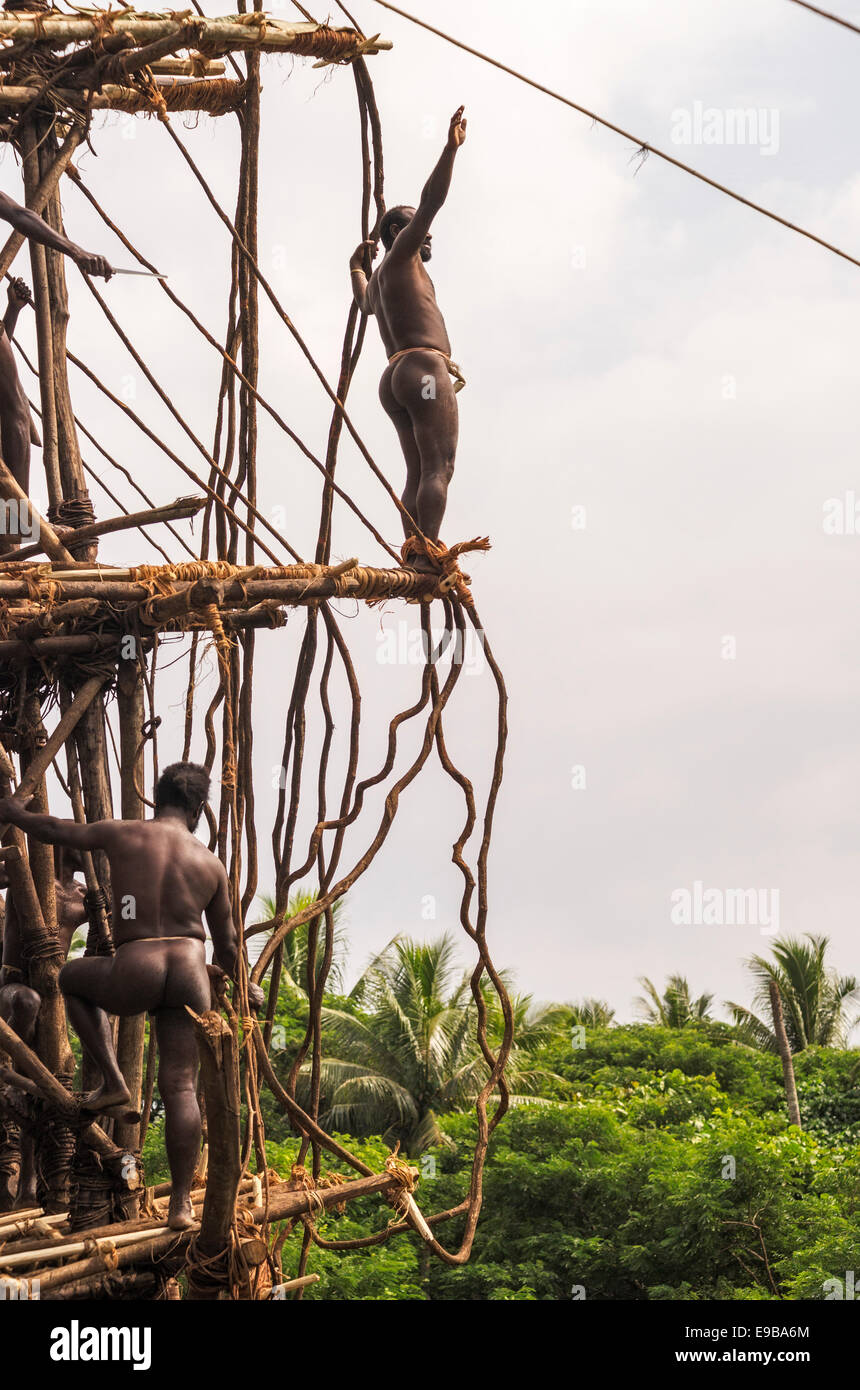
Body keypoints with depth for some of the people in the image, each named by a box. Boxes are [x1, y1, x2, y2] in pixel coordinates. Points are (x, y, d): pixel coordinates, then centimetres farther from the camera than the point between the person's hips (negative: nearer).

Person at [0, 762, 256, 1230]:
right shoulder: (211, 864, 11)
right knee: (180, 1086, 7)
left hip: (134, 976, -2)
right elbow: (226, 944, 17)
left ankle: (113, 1081, 22)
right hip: (189, 977, 2)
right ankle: (180, 1204, 0)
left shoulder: (122, 835, 5)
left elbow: (53, 830, 19)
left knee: (73, 979, 30)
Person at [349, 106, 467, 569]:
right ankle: (429, 555, -32)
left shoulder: (375, 282, 29)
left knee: (418, 474, -1)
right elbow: (430, 201, -6)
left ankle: (416, 559, -13)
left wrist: (355, 267, 71)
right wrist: (450, 148, -7)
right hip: (424, 370, -9)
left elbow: (364, 302, 55)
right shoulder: (400, 255, 6)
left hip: (395, 382, 9)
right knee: (439, 468, -19)